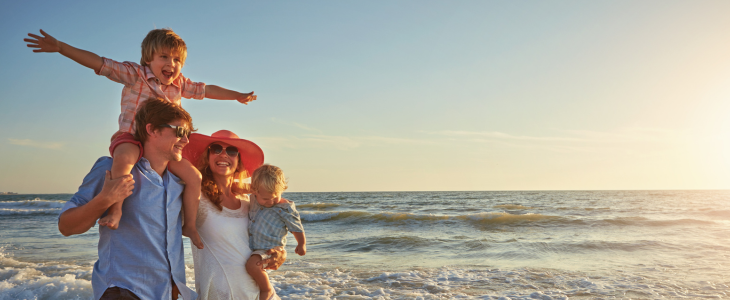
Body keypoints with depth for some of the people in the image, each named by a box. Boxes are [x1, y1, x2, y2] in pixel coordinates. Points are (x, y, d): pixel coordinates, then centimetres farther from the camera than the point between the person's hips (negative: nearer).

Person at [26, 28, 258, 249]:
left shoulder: (180, 84, 10)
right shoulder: (135, 74, -6)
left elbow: (206, 90, 22)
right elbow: (100, 64, -13)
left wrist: (238, 95, 27)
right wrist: (60, 47, -21)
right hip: (131, 136, -5)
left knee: (194, 176, -4)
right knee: (124, 158, -41)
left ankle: (189, 225, 9)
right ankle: (116, 209, -35)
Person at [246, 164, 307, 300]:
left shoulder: (285, 208, -14)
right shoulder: (253, 199, 1)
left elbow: (296, 227, -3)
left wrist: (301, 244, 4)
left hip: (270, 249, -7)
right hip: (251, 247, 7)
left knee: (252, 264, -29)